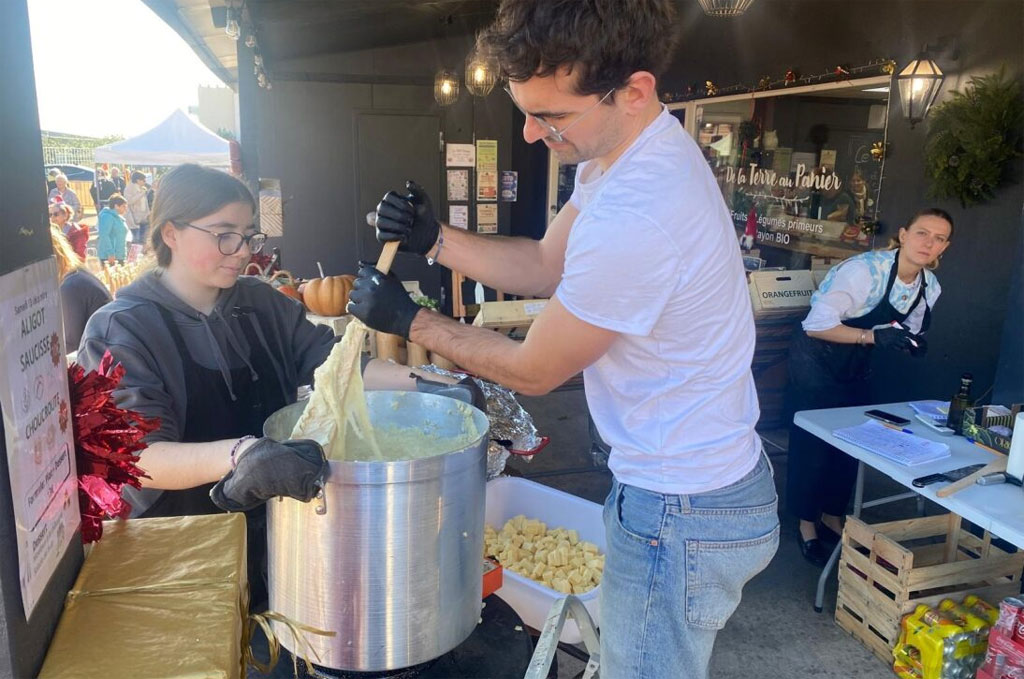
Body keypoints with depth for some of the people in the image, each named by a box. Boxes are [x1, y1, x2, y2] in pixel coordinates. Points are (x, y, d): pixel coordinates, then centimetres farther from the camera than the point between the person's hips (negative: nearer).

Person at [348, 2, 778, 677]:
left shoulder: (635, 219, -34)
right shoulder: (629, 150, -1)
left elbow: (533, 371, -19)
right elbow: (545, 266, 8)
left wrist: (409, 320, -6)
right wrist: (435, 238, -6)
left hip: (683, 517, -9)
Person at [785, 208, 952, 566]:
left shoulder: (930, 287, -4)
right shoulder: (865, 269, -27)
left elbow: (904, 335, 9)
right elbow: (816, 324, -30)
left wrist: (913, 343, -14)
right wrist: (874, 336, -37)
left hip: (854, 369, 7)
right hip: (815, 362, -7)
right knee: (811, 443, -1)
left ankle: (832, 518, 30)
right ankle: (807, 524, 16)